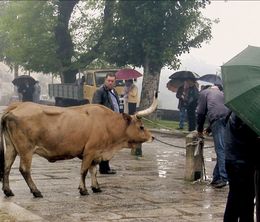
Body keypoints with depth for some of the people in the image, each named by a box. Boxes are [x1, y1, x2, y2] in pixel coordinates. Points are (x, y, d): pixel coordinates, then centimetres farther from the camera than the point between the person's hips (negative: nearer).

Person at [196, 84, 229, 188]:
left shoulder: (204, 92, 22)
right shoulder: (222, 93, 37)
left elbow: (201, 112, 15)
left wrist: (200, 130, 25)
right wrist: (209, 129, 41)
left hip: (218, 119, -5)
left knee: (221, 150, -10)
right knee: (221, 149, 10)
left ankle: (223, 178, -18)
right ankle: (216, 177, 12)